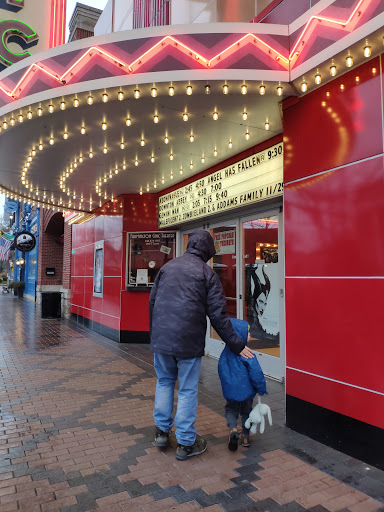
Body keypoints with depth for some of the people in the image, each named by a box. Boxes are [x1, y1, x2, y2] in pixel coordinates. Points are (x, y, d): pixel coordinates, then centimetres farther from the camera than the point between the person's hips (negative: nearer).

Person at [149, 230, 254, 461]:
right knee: (188, 390, 9)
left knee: (165, 381, 23)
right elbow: (218, 314, -7)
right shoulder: (207, 273, -4)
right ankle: (186, 443, 21)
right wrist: (237, 346, 1)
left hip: (161, 338, 5)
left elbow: (152, 301, 12)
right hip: (188, 341, -4)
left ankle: (162, 430, 33)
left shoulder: (167, 266, 9)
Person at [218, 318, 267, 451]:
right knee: (246, 412, 19)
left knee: (231, 410, 20)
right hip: (246, 390, -3)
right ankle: (245, 437, 29)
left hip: (230, 390, 3)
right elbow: (255, 372, -22)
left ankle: (232, 429, -6)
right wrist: (261, 389, -7)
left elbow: (221, 370, 7)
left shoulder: (226, 351, -4)